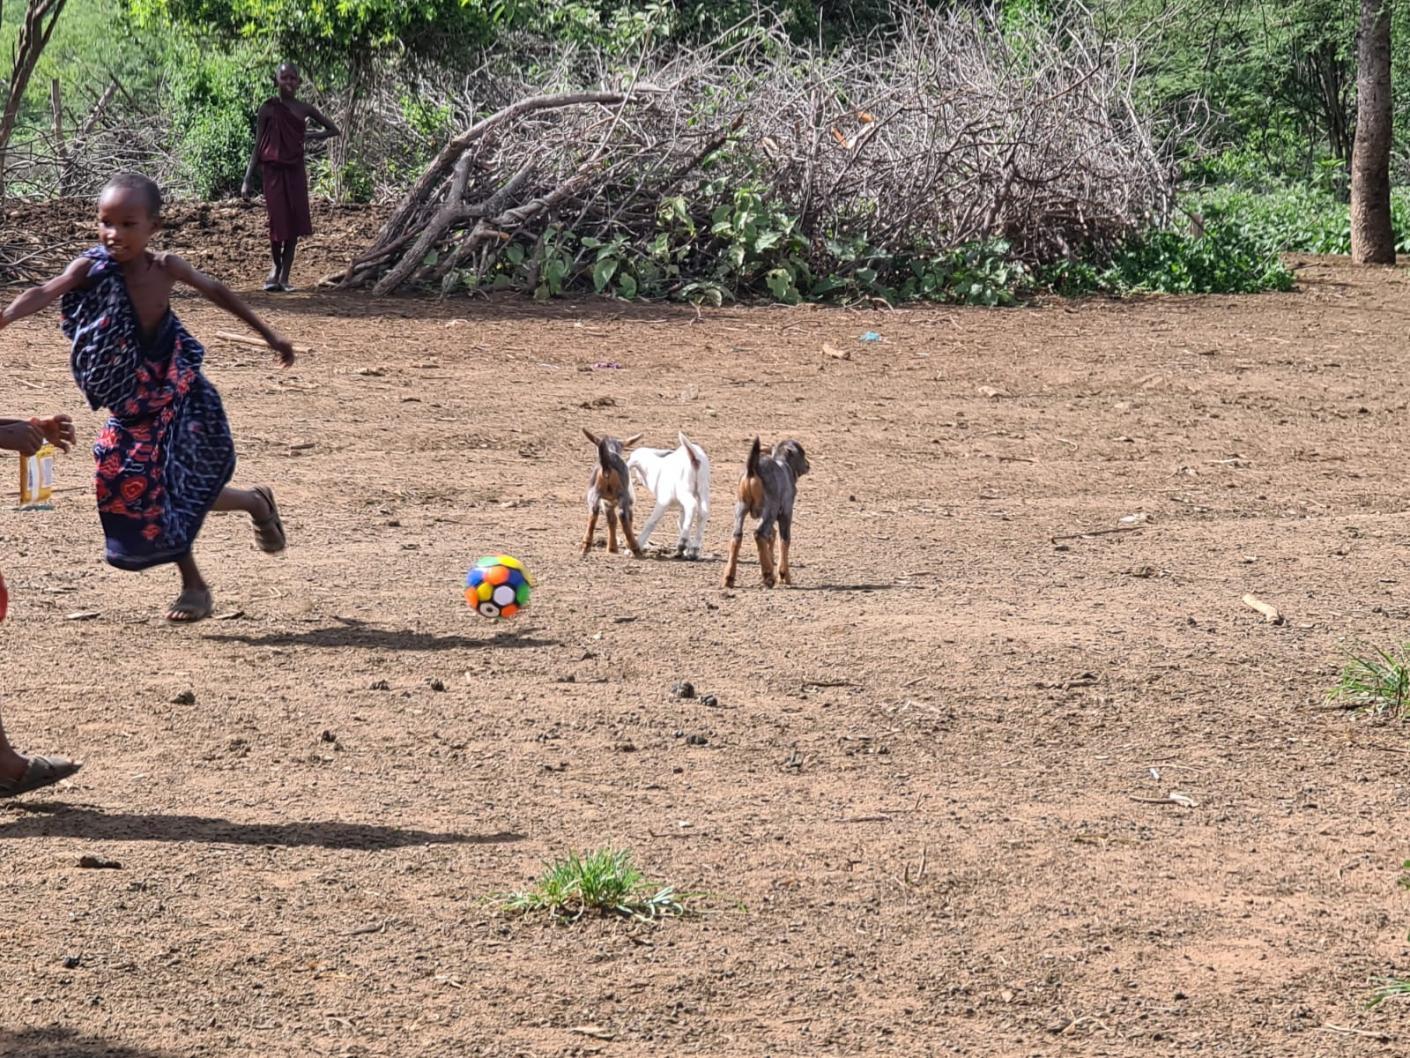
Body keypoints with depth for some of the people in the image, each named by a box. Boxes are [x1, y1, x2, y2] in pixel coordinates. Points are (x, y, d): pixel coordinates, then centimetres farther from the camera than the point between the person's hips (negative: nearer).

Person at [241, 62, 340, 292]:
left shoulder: (305, 109, 6)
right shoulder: (268, 109, -2)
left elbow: (334, 130, 17)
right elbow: (258, 146, 0)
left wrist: (309, 135, 1)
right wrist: (248, 179, -4)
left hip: (296, 170, 3)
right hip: (273, 170, -3)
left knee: (295, 223, -2)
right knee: (278, 222, -6)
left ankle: (284, 276, 5)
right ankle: (277, 266, 20)